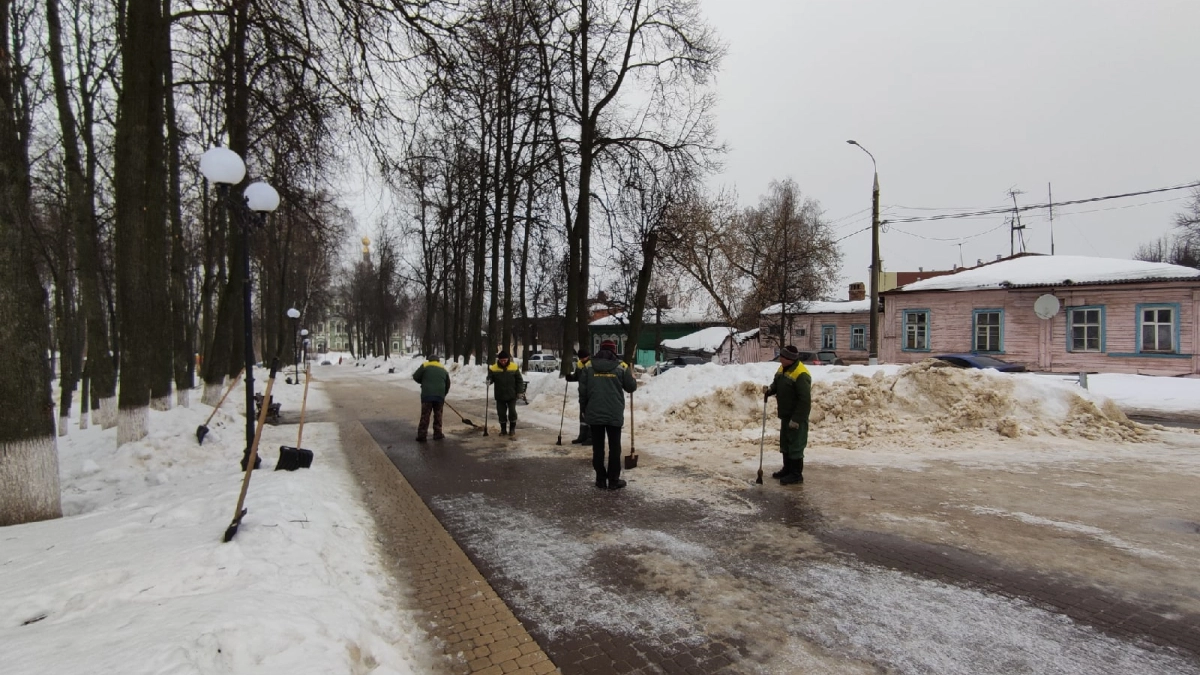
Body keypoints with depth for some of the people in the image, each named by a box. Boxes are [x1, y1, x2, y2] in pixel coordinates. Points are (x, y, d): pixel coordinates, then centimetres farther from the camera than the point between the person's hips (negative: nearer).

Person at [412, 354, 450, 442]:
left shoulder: (425, 366, 6)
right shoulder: (443, 369, 18)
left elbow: (416, 377, 6)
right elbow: (447, 385, 21)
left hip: (427, 395, -2)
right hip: (439, 396, 2)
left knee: (425, 416, 1)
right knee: (438, 415, 14)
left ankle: (421, 435, 0)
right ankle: (437, 434, 15)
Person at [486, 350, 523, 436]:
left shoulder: (514, 367, -6)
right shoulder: (493, 368, -6)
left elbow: (519, 380, 1)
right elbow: (490, 378, 0)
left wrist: (519, 392, -1)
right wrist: (489, 380, -24)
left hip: (512, 395, -1)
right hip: (500, 396, 1)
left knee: (512, 411, 4)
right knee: (501, 413, 7)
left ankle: (512, 428, 20)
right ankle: (503, 429, 20)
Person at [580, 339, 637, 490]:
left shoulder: (588, 366, 1)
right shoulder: (621, 367, -2)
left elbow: (582, 391, 2)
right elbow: (631, 387, 8)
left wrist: (584, 409, 13)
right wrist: (632, 377, 29)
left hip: (594, 414, 1)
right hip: (614, 415, -1)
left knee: (597, 447, 10)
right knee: (614, 447, 7)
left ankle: (600, 479, 12)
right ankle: (613, 480, 9)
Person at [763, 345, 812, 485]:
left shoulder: (801, 375, -24)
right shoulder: (782, 368, 5)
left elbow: (805, 400, -24)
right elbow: (777, 384, 19)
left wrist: (796, 419, -22)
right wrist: (769, 390, -5)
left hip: (797, 416, -10)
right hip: (785, 415, 10)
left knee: (795, 445, -1)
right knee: (785, 443, 19)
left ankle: (796, 474, 9)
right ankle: (787, 469, 32)